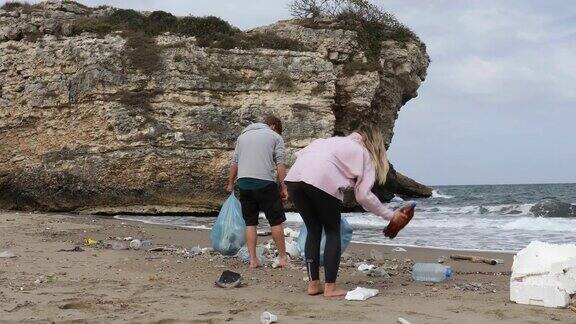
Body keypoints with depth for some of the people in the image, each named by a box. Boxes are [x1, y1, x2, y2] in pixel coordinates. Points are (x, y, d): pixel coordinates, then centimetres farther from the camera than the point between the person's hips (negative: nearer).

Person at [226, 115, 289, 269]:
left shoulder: (243, 135, 24)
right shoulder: (275, 137, 11)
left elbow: (234, 163, 20)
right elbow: (280, 164, 0)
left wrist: (230, 184, 26)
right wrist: (283, 187, -1)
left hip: (243, 182, 4)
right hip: (265, 182, -4)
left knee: (250, 222, 10)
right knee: (276, 221, 7)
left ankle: (253, 259, 9)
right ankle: (283, 257, 12)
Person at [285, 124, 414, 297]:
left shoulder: (333, 140, 36)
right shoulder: (364, 154, 18)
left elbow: (299, 153, 25)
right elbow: (364, 195, 9)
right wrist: (391, 215, 18)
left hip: (294, 177, 6)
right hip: (321, 181, -6)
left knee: (314, 230, 18)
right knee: (333, 232, 11)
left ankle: (313, 284, 18)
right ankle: (330, 287, 9)